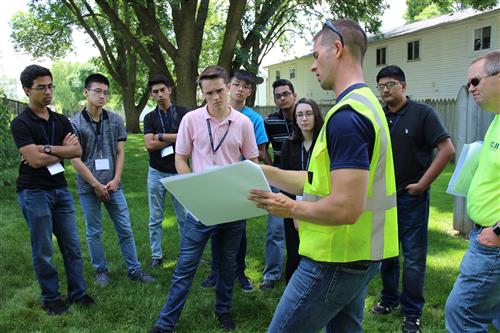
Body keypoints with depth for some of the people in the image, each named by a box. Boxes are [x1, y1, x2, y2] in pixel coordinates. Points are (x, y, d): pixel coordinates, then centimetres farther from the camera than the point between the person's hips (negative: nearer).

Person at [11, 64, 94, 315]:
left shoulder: (61, 121, 9)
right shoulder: (21, 123, -8)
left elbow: (77, 151, -4)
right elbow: (34, 160, -19)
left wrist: (47, 149, -15)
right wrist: (63, 149, -6)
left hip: (60, 189, 5)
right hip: (34, 193, -5)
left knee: (72, 245, 9)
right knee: (43, 250, 4)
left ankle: (77, 292, 22)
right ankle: (50, 298, 18)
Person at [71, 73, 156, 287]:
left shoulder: (115, 121, 2)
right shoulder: (75, 123, -6)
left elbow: (120, 152, 5)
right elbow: (75, 159, -7)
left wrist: (115, 180, -6)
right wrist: (96, 184, -10)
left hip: (113, 185, 2)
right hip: (88, 187, -2)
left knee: (125, 230, 6)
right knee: (94, 232, 9)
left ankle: (134, 270, 17)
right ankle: (101, 271, 24)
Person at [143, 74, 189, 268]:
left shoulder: (183, 113, 0)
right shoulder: (150, 118, 3)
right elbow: (149, 145, -11)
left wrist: (162, 137, -13)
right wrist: (176, 139, -12)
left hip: (179, 172, -1)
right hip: (156, 173, 1)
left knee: (184, 217, 7)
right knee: (155, 219, 8)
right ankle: (156, 255, 20)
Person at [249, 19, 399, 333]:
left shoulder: (347, 116, -22)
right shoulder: (366, 103, 11)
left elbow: (346, 208, -28)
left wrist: (291, 208, -12)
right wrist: (265, 172, 9)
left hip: (335, 261, -10)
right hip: (359, 256, 10)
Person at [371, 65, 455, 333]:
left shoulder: (422, 113, -8)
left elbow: (447, 150, -13)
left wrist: (422, 184, -14)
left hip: (411, 197, -5)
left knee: (413, 257, 4)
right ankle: (389, 299, 32)